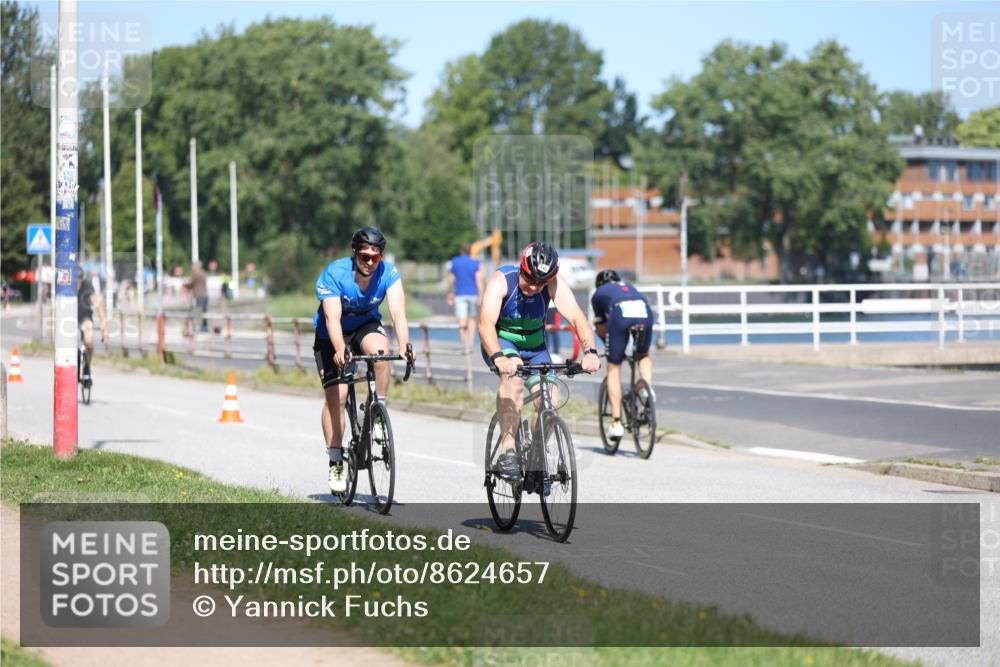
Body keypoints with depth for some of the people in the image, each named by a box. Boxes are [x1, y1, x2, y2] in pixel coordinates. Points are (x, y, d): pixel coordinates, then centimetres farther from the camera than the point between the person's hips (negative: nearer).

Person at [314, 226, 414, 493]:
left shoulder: (388, 273, -21)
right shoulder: (334, 274, -27)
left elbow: (398, 312, -31)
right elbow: (332, 318, -36)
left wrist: (404, 345, -49)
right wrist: (340, 350, -53)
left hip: (366, 326, 2)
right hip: (332, 335, -2)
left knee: (380, 348, -33)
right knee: (336, 395, -11)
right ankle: (335, 463, -1)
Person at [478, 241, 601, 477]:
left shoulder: (555, 286, -20)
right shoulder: (502, 280, -27)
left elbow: (577, 318, -31)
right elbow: (486, 323, -39)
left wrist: (590, 352, -50)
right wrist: (499, 358, -57)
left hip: (534, 345, 3)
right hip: (502, 342, -3)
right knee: (513, 376, -34)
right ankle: (507, 450, -34)